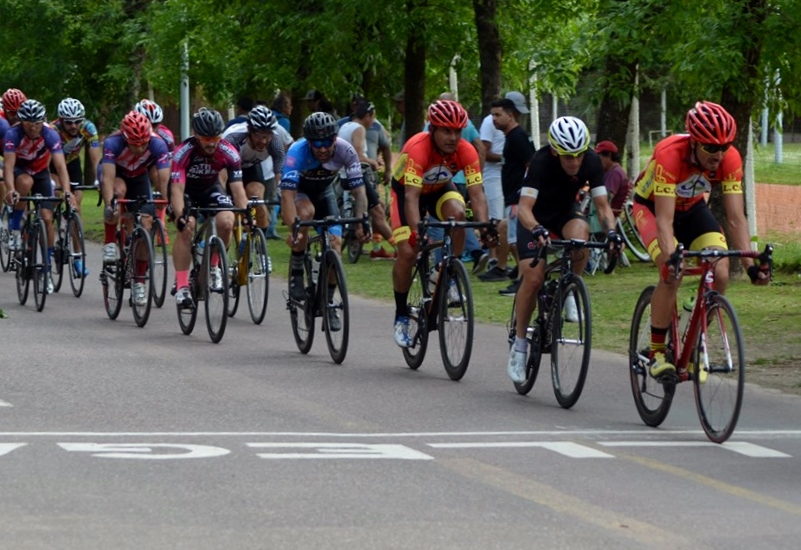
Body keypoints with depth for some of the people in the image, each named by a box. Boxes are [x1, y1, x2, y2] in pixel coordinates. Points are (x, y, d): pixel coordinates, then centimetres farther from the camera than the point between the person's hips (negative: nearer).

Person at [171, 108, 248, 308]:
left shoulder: (229, 153, -25)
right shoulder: (183, 152, -32)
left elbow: (237, 188, -25)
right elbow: (177, 190, -37)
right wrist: (181, 217, -52)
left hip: (210, 188, 3)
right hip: (185, 189, -3)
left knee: (226, 222, -24)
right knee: (187, 228, -28)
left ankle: (214, 266, 2)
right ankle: (181, 287, -22)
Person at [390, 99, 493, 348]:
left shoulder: (466, 151, -26)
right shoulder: (417, 149, -37)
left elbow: (476, 194, -29)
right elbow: (412, 197, -43)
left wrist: (484, 226, -46)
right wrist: (416, 231, -56)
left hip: (440, 189, 3)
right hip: (406, 189, -2)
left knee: (457, 213, -32)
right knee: (407, 253, -15)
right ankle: (401, 316, 3)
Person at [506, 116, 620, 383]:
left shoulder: (591, 161, -23)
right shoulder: (541, 162, -32)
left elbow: (602, 205, -21)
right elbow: (524, 208, -37)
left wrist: (611, 231, -41)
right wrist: (537, 230, -57)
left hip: (566, 211, 3)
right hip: (536, 216, -2)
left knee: (580, 233, -34)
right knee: (533, 277, -17)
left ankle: (570, 292, -11)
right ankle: (519, 343, 0)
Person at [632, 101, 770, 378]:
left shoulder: (730, 159, -26)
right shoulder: (669, 155, -37)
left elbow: (736, 219, -24)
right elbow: (664, 220, -38)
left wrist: (750, 264, -34)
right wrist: (670, 259, -53)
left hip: (692, 208, 4)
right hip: (652, 206, -4)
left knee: (720, 274, -17)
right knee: (672, 274, -29)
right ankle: (656, 352, -14)